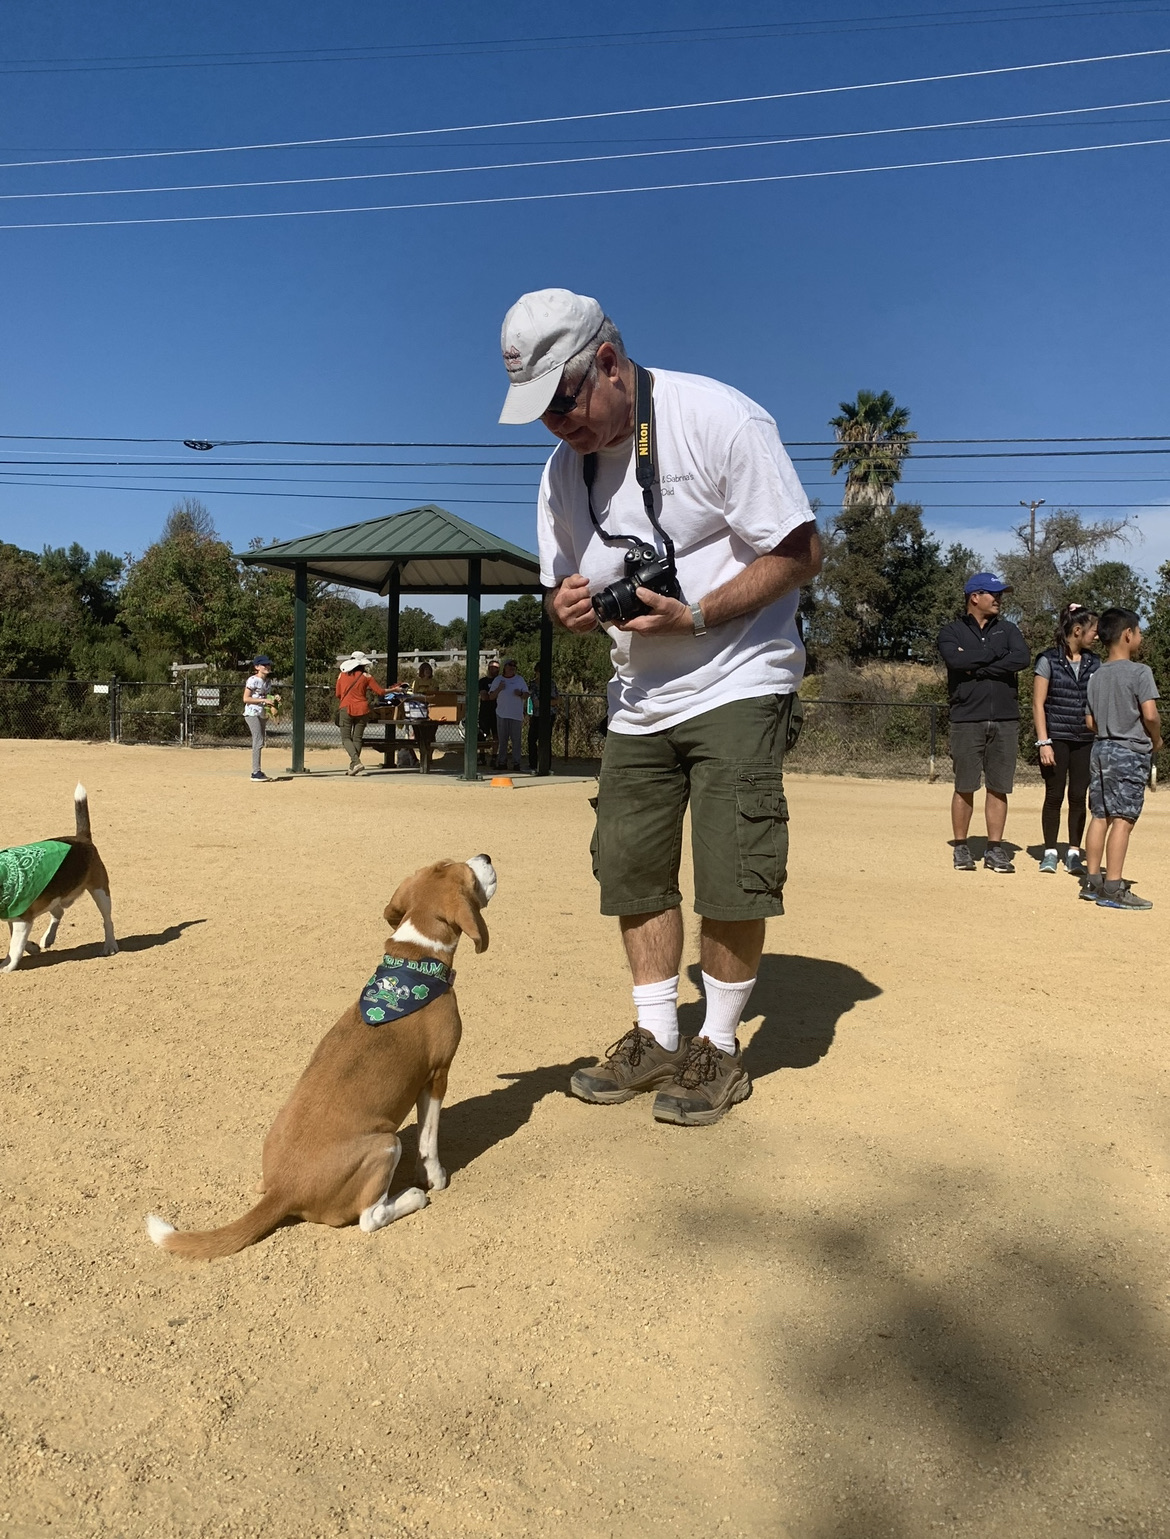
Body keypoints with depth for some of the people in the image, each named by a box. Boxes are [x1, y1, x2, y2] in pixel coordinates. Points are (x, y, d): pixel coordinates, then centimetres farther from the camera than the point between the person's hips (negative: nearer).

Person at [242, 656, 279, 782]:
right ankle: (256, 772, -14)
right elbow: (246, 698, -16)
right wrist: (264, 700, -21)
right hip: (253, 713, -9)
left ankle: (256, 771, 18)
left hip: (263, 714, 9)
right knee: (258, 742, -14)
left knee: (260, 743, 11)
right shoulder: (253, 680, -11)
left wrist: (274, 698, 2)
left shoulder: (267, 681, 14)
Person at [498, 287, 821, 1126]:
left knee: (731, 880, -7)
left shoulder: (718, 418, -15)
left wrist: (695, 616, -25)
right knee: (629, 866, 6)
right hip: (639, 698, 7)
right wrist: (572, 606, -13)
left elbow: (799, 552, -14)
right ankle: (657, 1039, 22)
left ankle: (720, 1049, 13)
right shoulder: (563, 469, 5)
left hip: (737, 684, -6)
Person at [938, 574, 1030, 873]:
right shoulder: (951, 632, 6)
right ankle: (961, 848, 9)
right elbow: (957, 660, -16)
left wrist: (979, 668, -10)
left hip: (1005, 720, 3)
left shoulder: (1007, 629, 15)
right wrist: (994, 653, -5)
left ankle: (995, 849, 11)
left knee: (999, 787, 4)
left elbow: (1023, 658, -5)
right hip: (967, 720, -3)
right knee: (965, 787, 0)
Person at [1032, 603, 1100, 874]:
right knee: (1054, 796, 1)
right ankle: (1050, 852, 13)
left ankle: (1074, 853, 12)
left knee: (1078, 796, 3)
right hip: (1056, 739, -3)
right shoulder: (1048, 660, -4)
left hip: (1085, 741, 4)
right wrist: (1043, 743, -11)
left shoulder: (1094, 663, 10)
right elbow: (1038, 704, -5)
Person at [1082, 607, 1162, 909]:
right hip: (1130, 753, -7)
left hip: (1100, 749, 7)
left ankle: (1092, 881, 14)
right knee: (1122, 819, -6)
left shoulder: (1096, 676, 11)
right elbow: (1150, 714, -17)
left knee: (1100, 817, 10)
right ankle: (1113, 888, -7)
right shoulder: (1139, 671, -10)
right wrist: (1156, 740, -1)